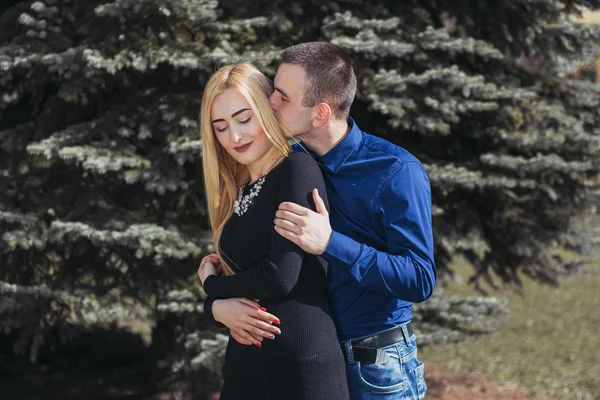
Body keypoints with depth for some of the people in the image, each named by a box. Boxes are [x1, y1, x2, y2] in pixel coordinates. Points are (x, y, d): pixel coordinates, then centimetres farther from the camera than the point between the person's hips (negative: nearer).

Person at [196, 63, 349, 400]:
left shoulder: (298, 171, -9)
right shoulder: (236, 192, 13)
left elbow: (281, 277, -17)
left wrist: (212, 284, 0)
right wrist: (223, 306, -9)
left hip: (303, 363, -7)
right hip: (245, 361, 7)